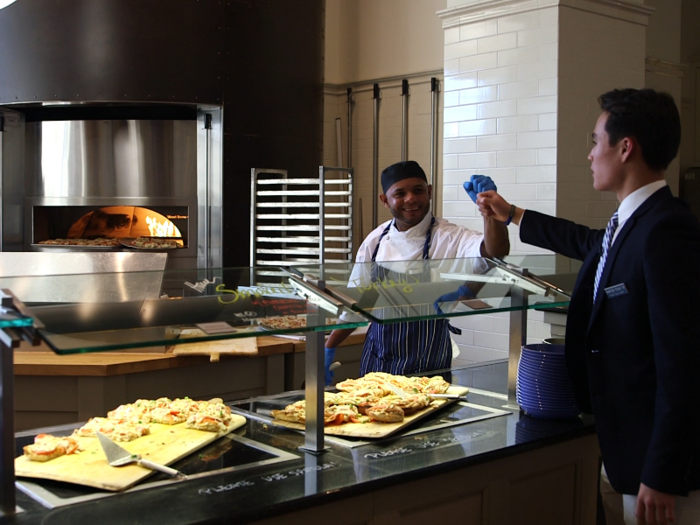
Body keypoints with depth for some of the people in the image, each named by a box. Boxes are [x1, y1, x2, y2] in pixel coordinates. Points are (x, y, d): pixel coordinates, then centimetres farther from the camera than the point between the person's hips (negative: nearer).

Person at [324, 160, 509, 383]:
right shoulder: (375, 241, 2)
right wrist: (328, 349, 13)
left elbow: (496, 251, -29)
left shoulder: (449, 237, -10)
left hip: (426, 368, -4)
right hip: (376, 363, 4)